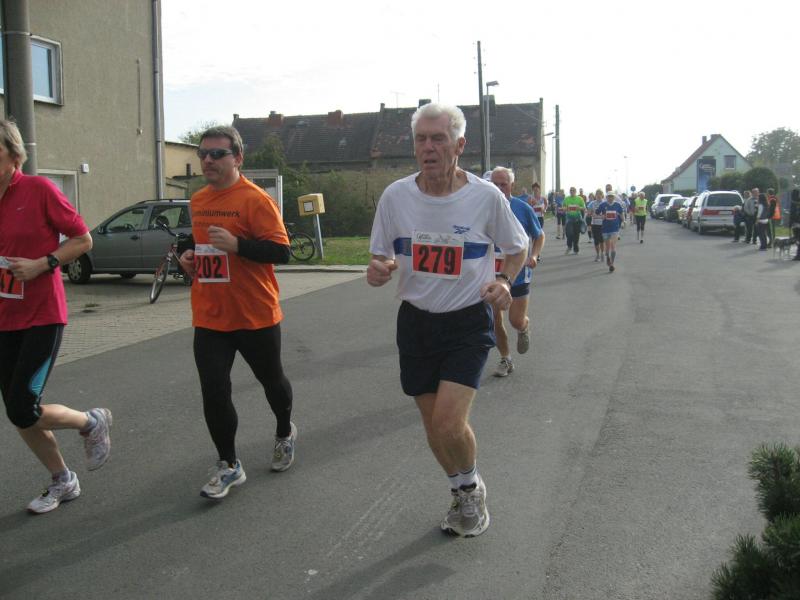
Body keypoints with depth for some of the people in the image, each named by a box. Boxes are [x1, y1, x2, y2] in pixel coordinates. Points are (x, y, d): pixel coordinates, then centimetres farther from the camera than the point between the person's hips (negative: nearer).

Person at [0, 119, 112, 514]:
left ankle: (93, 422, 18)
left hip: (43, 315, -6)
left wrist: (41, 264, -18)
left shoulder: (39, 189, -10)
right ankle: (62, 482, 31)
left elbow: (83, 240, -6)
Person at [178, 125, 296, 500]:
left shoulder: (255, 199, -13)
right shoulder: (198, 201, 9)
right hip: (209, 318, 5)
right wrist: (190, 257, 6)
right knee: (213, 392, 0)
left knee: (271, 380, 16)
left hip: (255, 316, -5)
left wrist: (236, 245, -28)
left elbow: (281, 251, -18)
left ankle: (285, 432, 45)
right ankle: (228, 466, 16)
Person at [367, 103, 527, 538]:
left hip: (468, 322, -3)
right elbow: (380, 257, 4)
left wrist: (504, 281, -12)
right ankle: (462, 494, 38)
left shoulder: (487, 196, -10)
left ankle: (472, 487, 18)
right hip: (416, 320, 3)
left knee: (449, 424, -15)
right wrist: (377, 272, -19)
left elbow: (517, 248, 7)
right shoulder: (395, 196, -5)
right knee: (434, 428, 9)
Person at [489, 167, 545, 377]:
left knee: (517, 321, -2)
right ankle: (505, 360, 25)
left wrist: (533, 256, -10)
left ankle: (524, 328, 36)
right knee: (495, 321, 5)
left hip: (518, 272, -2)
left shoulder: (523, 209, -4)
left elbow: (540, 236, 7)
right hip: (491, 274, 2)